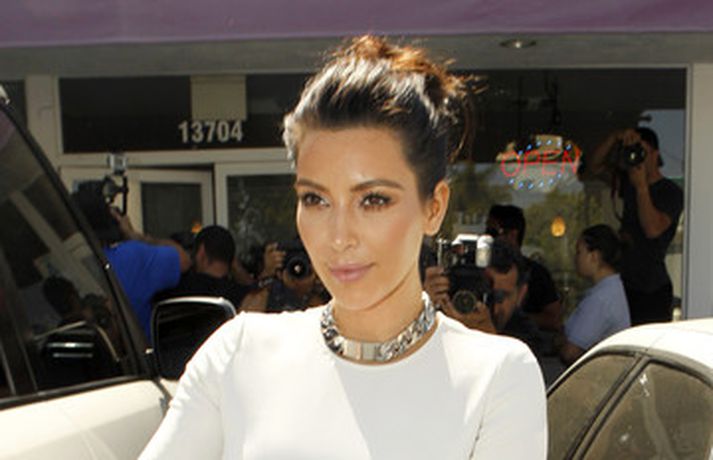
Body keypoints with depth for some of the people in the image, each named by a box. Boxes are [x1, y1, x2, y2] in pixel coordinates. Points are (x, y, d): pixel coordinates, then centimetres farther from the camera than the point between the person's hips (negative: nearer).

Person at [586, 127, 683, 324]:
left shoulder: (671, 192, -7)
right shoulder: (628, 183, 12)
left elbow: (653, 230, -21)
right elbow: (594, 165, 8)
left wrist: (641, 186, -21)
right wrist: (615, 138, -7)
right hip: (624, 285, 6)